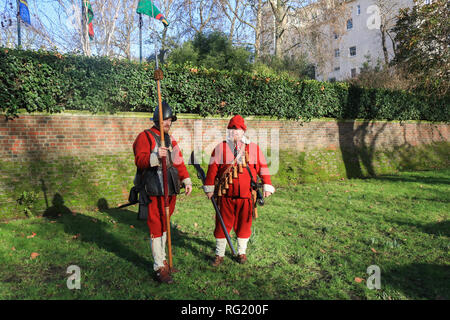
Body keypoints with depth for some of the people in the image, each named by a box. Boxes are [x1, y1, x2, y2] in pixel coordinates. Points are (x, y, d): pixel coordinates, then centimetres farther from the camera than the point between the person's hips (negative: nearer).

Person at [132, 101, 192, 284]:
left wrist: (186, 180, 7)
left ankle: (162, 258, 31)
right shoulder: (145, 137, -4)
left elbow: (179, 161, 16)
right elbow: (139, 161, -15)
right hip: (155, 189, -7)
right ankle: (159, 266, 6)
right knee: (156, 226, -3)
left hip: (171, 188, 7)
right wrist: (155, 156, -33)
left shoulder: (170, 139, 19)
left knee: (164, 223, 16)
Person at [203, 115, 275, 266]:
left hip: (246, 195, 1)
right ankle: (219, 254, 23)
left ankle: (242, 252, 31)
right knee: (223, 224, 7)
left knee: (244, 224, 12)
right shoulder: (220, 148, 3)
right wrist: (209, 188, 6)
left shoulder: (254, 148, 4)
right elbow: (212, 169, 6)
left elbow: (263, 167, 7)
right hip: (226, 195, 0)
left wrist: (267, 186, 3)